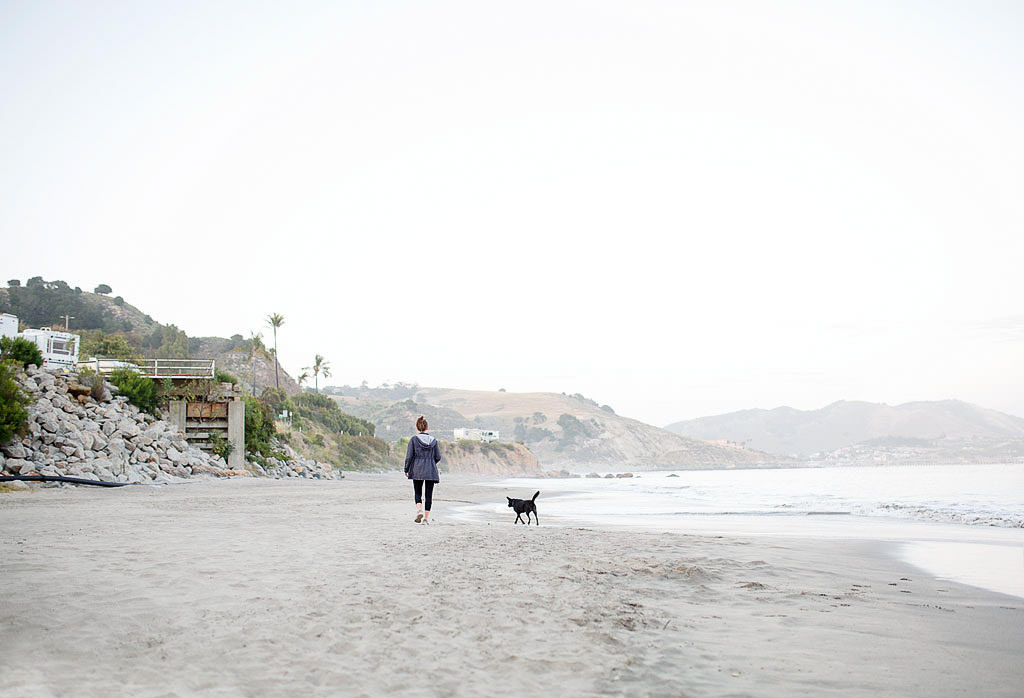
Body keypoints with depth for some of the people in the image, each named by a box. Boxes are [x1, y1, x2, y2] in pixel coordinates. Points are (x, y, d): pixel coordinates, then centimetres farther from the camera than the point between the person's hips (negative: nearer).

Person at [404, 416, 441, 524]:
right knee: (428, 494, 8)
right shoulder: (433, 440, 2)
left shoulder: (414, 439, -4)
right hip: (431, 471, 1)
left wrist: (406, 470, 6)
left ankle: (419, 510, -14)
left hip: (417, 470, -1)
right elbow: (438, 457, 4)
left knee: (417, 492, 12)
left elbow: (409, 457, -6)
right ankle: (426, 517, 5)